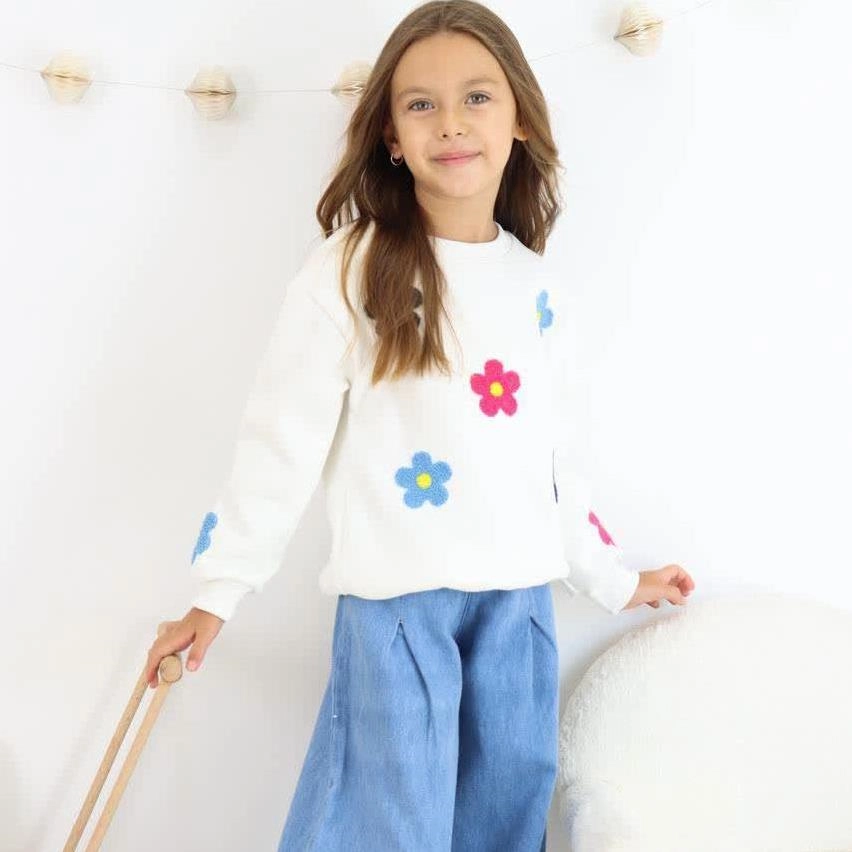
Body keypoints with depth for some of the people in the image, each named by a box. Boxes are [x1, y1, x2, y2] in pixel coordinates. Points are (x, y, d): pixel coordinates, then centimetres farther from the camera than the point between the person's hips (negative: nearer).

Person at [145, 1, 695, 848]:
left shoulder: (537, 281, 8)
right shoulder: (350, 271, -7)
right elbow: (282, 438, -7)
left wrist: (611, 577, 19)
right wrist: (219, 588, -8)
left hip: (519, 593, 5)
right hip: (395, 594, -5)